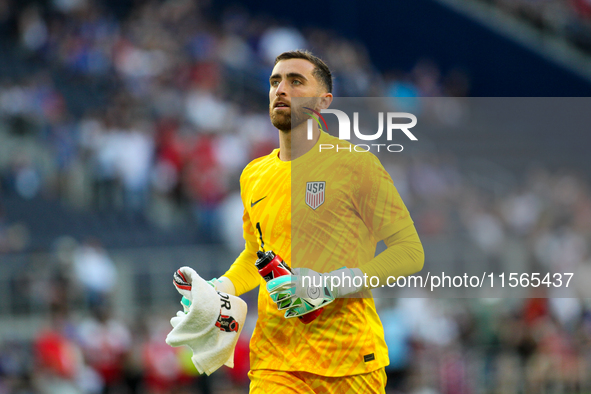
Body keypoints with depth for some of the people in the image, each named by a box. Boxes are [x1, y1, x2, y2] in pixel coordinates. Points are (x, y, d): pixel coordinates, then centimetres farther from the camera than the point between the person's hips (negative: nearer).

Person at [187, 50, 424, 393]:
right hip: (274, 362, 4)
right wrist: (217, 290, 9)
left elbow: (410, 252, -7)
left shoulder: (354, 164, -4)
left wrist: (332, 284, -17)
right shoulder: (253, 176, 14)